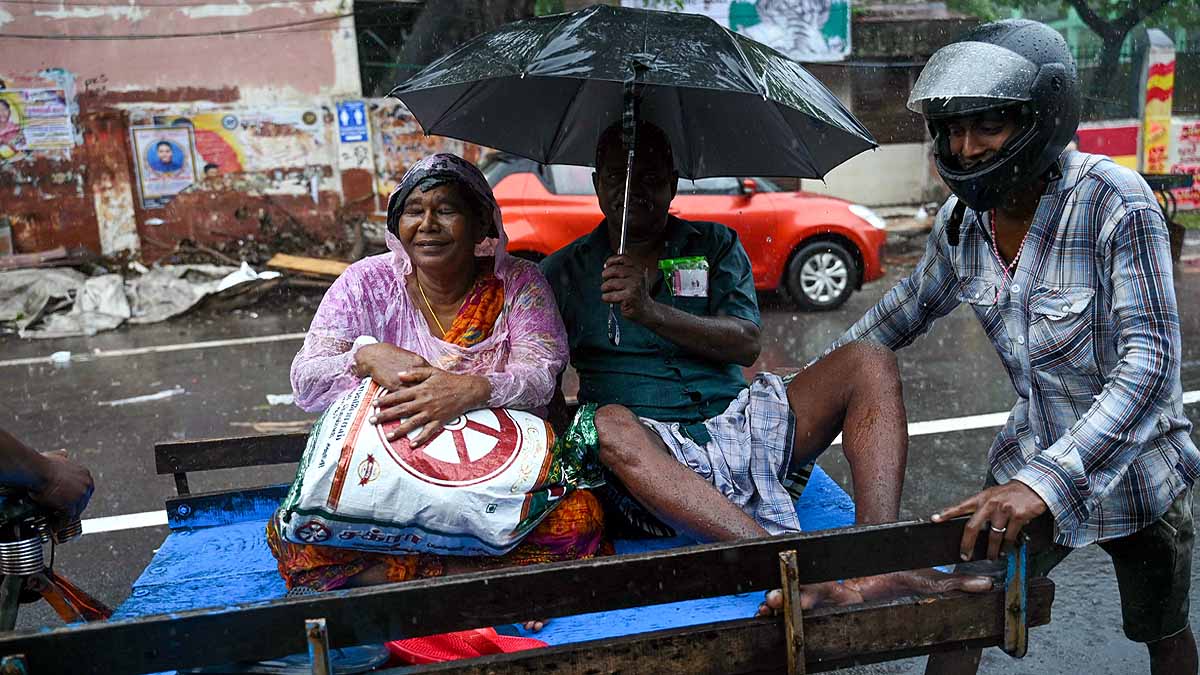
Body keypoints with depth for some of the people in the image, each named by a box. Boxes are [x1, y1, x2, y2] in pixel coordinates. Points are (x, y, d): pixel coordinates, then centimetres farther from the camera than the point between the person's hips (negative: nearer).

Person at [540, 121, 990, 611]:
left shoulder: (714, 245, 16)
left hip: (742, 424, 3)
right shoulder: (562, 272, 13)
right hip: (655, 452, -3)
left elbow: (746, 344, 0)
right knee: (610, 424, -38)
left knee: (868, 364, -15)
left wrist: (651, 312, -13)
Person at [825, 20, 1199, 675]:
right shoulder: (962, 219, -10)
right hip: (1031, 461, 4)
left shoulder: (1115, 202, -26)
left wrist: (1043, 483, -43)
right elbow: (912, 305, 8)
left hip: (1134, 467, -3)